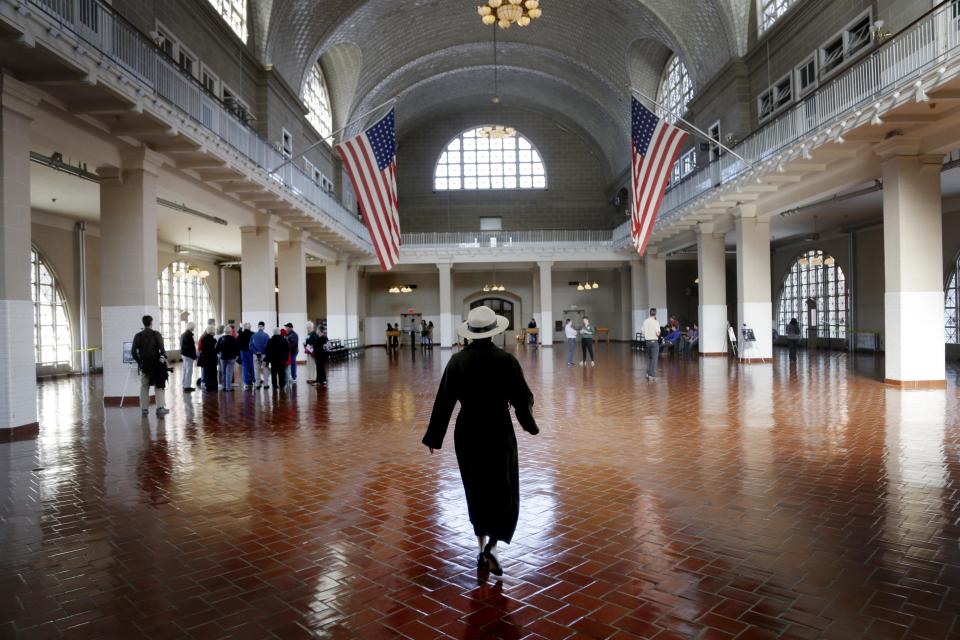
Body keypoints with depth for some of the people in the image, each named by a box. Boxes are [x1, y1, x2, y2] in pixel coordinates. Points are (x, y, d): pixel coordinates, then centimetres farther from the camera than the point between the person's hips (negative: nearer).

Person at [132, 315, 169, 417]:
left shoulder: (138, 336, 0)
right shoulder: (156, 334, -6)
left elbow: (134, 351, -2)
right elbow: (161, 349, -13)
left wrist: (139, 361, 10)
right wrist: (164, 357, 3)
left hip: (144, 364, 2)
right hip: (156, 363, -2)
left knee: (144, 387, 14)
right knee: (160, 386, 2)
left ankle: (144, 409, 19)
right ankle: (160, 407, -9)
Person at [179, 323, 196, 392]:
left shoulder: (183, 334, 11)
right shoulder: (189, 335, -19)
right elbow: (192, 347, -19)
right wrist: (195, 357, -14)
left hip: (184, 354, 10)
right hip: (189, 355, -10)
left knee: (185, 370, 16)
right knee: (189, 371, -5)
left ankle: (185, 385, 23)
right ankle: (187, 386, -4)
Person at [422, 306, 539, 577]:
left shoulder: (458, 360, -7)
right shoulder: (506, 360, -11)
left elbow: (444, 401, -4)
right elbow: (522, 398, -5)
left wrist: (434, 437, 5)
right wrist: (530, 424, 15)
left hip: (467, 433, 2)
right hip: (499, 432, -2)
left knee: (476, 491, 17)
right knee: (504, 491, 12)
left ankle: (482, 549, 26)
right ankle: (492, 546, -3)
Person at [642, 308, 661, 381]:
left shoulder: (645, 321, 1)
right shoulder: (656, 322, -13)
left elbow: (642, 333, 4)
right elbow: (658, 333, -17)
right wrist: (659, 332, 3)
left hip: (647, 341, 5)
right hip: (654, 341, -5)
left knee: (650, 358, 21)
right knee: (654, 359, 1)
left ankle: (648, 373, 19)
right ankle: (652, 375, -2)